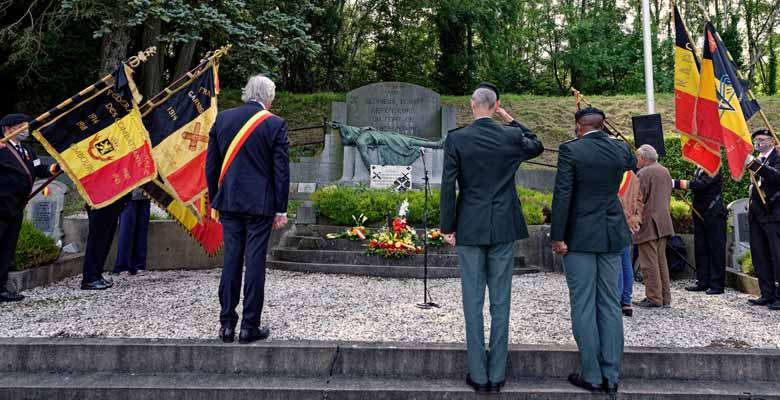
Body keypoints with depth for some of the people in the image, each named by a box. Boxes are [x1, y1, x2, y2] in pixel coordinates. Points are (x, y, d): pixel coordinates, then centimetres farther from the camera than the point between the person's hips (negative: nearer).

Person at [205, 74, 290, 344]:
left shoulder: (222, 119, 5)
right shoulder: (275, 124, -6)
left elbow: (211, 165, 8)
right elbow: (281, 170, -6)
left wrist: (215, 200, 16)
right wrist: (281, 209, 0)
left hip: (229, 201, 4)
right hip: (260, 203, -3)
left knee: (231, 258, 10)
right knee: (255, 261, 3)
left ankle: (227, 324, 16)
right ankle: (249, 327, 10)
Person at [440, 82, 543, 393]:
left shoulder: (456, 139, -6)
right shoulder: (512, 136, 0)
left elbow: (448, 187, -7)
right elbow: (537, 146, 23)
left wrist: (447, 228, 1)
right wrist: (511, 120, 20)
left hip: (470, 229, -1)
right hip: (504, 228, 2)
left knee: (473, 302, 6)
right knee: (500, 301, 8)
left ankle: (478, 376, 14)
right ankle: (497, 376, 16)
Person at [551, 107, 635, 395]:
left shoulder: (570, 150, -9)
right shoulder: (621, 150, 5)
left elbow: (562, 195, -14)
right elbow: (633, 164, 29)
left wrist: (557, 237, -9)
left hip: (579, 238, -5)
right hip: (612, 236, 5)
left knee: (583, 307, 2)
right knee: (610, 306, 10)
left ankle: (592, 376, 8)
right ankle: (611, 376, 15)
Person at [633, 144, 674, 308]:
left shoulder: (644, 173, -14)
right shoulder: (665, 171, 14)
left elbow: (639, 199, -17)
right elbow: (668, 196, 20)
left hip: (648, 223, -9)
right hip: (663, 222, 9)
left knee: (649, 262, -3)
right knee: (661, 260, 14)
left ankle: (654, 298, 0)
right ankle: (665, 297, 19)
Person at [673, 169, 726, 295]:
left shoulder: (715, 170, -10)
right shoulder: (699, 170, 13)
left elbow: (701, 184, -22)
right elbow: (694, 186, 10)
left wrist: (677, 183, -25)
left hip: (714, 214, -8)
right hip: (700, 214, 8)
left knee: (716, 250, -2)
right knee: (700, 249, 9)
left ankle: (717, 285, 4)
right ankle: (702, 282, 16)